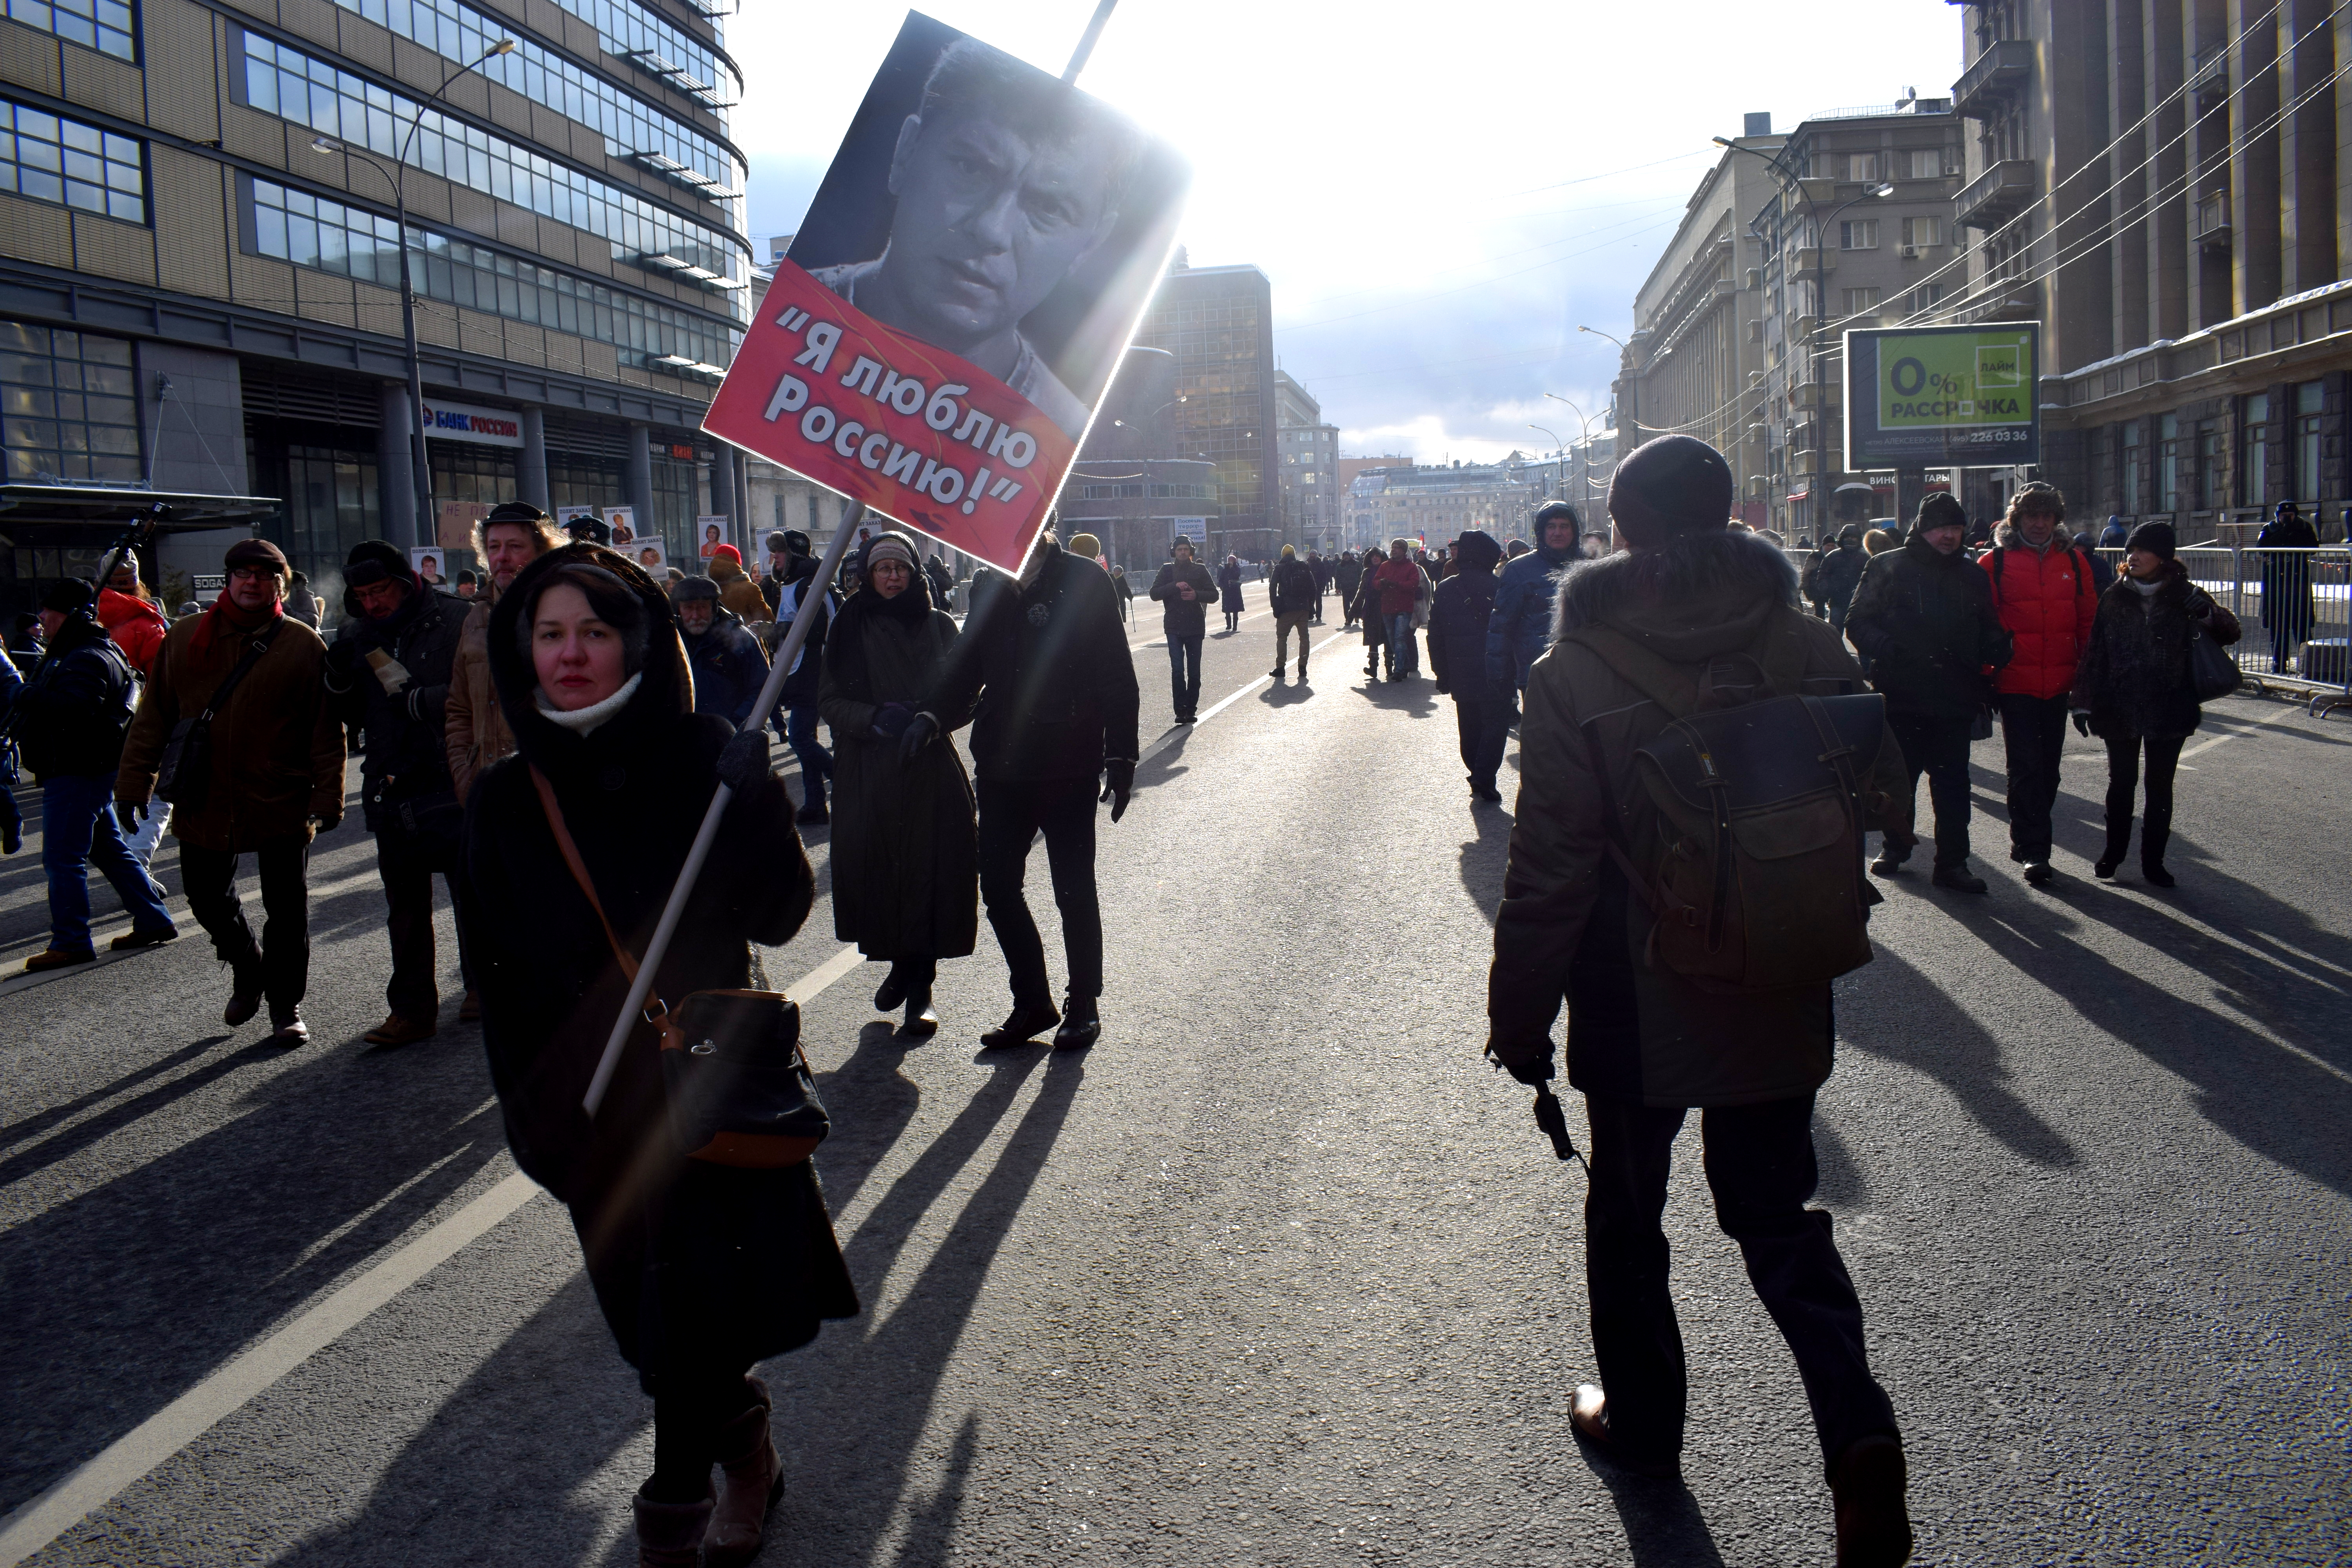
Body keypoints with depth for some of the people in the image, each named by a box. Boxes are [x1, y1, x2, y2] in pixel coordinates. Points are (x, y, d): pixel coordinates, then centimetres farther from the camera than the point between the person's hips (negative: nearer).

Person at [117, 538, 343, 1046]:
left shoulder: (303, 645, -3)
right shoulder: (186, 637, 5)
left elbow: (326, 731, -5)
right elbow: (153, 716, 7)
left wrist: (327, 798, -10)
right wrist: (133, 784, 4)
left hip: (281, 804, -3)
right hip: (202, 802, 3)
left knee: (286, 910, 3)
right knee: (207, 897, 15)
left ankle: (286, 1006, 17)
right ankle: (248, 969, 41)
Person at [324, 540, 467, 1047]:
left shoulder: (453, 621, -7)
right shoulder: (358, 636, 10)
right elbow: (355, 715, 14)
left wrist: (417, 700, -16)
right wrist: (339, 675, -3)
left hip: (449, 782, -5)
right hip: (392, 790, 5)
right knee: (405, 904, 10)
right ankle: (412, 1009, 17)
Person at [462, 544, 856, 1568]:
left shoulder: (700, 759, -7)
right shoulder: (506, 801, 1)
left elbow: (779, 915, -12)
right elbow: (500, 975, 6)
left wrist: (757, 807, -27)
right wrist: (529, 1111, 5)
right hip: (591, 1100, 3)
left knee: (694, 1302, -4)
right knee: (658, 1318, 13)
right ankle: (740, 1444, 38)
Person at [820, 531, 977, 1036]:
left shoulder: (939, 626, 7)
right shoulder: (851, 629, 6)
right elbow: (830, 701, 4)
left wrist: (930, 719, -14)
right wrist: (874, 718, -14)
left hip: (929, 771, 0)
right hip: (867, 772, 1)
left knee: (928, 873, -6)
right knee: (877, 872, 1)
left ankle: (919, 985, 0)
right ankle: (900, 964, 22)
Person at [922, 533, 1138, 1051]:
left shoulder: (1081, 581, -7)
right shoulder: (989, 587, 7)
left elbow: (1115, 677, -7)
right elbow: (967, 665, 14)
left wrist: (1121, 756, -11)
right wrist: (934, 716, -4)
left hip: (1067, 765, -5)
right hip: (1002, 765, 5)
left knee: (1073, 890, 5)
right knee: (997, 884, 6)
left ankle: (1083, 1003, 21)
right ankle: (1033, 1002, 21)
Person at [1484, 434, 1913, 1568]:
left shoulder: (1573, 675, -16)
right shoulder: (1810, 646, -5)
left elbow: (1550, 871, -15)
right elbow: (1881, 799, 2)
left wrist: (1521, 1014, -5)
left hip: (1638, 1006, -3)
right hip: (1778, 1004, 3)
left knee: (1627, 1215, 18)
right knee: (1778, 1216, 17)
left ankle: (1641, 1421, 32)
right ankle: (1856, 1426, -1)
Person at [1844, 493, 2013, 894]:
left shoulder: (1971, 576, 14)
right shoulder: (1887, 568, 1)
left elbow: (1987, 630, 21)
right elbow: (1858, 621, -2)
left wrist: (1997, 648, -2)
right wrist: (1882, 646, -22)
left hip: (1955, 699, 3)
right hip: (1901, 698, -2)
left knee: (1953, 784, 1)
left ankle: (1953, 861, 6)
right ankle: (1894, 845, 28)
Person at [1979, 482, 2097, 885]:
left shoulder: (2074, 561, 9)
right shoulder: (1995, 562, -1)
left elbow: (2088, 621, 12)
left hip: (2057, 682, 4)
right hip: (2015, 682, -4)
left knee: (2047, 766, 12)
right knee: (2026, 768, -5)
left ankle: (2026, 839, 25)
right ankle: (2034, 851, -2)